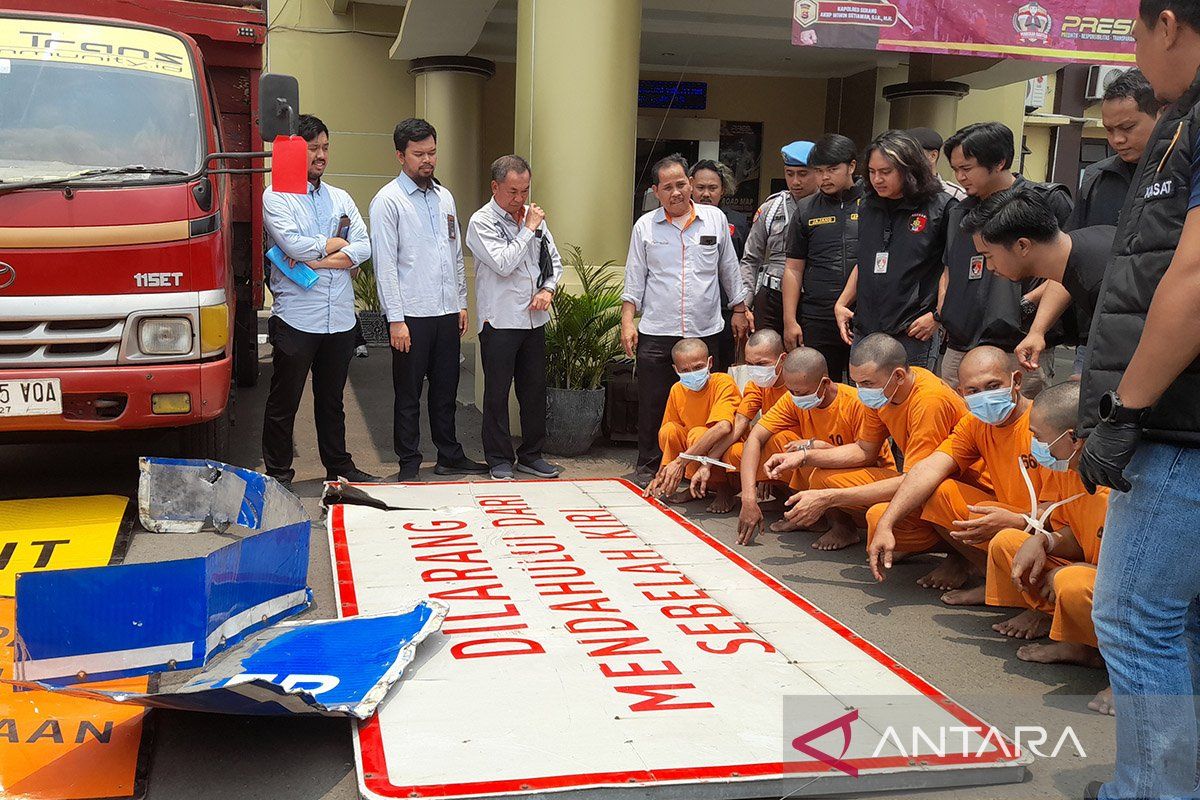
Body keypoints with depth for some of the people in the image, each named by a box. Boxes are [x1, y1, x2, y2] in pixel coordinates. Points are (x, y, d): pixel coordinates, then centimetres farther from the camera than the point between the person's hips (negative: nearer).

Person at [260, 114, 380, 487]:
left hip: (340, 317, 5)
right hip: (296, 318, -5)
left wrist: (319, 260, -11)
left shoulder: (340, 198, 13)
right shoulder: (276, 197, -2)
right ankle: (278, 475, 14)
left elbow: (364, 249, 1)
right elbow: (292, 244, -17)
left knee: (332, 400, 17)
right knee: (284, 401, 4)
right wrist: (335, 244, -2)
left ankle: (339, 466, 28)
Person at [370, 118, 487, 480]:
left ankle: (450, 456, 25)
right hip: (411, 315, -6)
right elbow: (385, 263, -11)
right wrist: (396, 319, -15)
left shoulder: (444, 197, 13)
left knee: (446, 391, 15)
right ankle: (409, 464, 14)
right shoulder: (388, 200, -7)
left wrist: (461, 303, 14)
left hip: (447, 313, 6)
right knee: (408, 395, 4)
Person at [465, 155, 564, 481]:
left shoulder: (533, 216, 10)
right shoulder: (482, 222, -8)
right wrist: (528, 230, -12)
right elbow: (504, 264, -20)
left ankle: (531, 455, 24)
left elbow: (554, 261, 17)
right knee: (497, 393, 2)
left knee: (535, 390, 11)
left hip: (534, 318, 6)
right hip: (499, 320, -6)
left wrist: (548, 289, -1)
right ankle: (500, 460, 13)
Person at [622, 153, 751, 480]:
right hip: (656, 332, 0)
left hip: (704, 331, 1)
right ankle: (648, 468, 15)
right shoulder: (645, 226, 5)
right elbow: (634, 279, 7)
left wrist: (739, 310, 17)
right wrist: (627, 321, -1)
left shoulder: (715, 219, 7)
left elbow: (729, 270, 15)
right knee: (652, 405, 2)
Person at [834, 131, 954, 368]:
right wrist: (841, 304, 15)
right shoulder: (869, 207, 14)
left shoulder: (941, 208, -6)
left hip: (913, 336, -6)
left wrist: (938, 316, -11)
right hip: (864, 330, 6)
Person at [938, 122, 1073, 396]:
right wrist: (942, 312, 13)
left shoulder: (1047, 200, -2)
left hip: (1017, 351, -6)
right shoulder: (961, 213, 18)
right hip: (958, 347, 6)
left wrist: (1028, 302, -13)